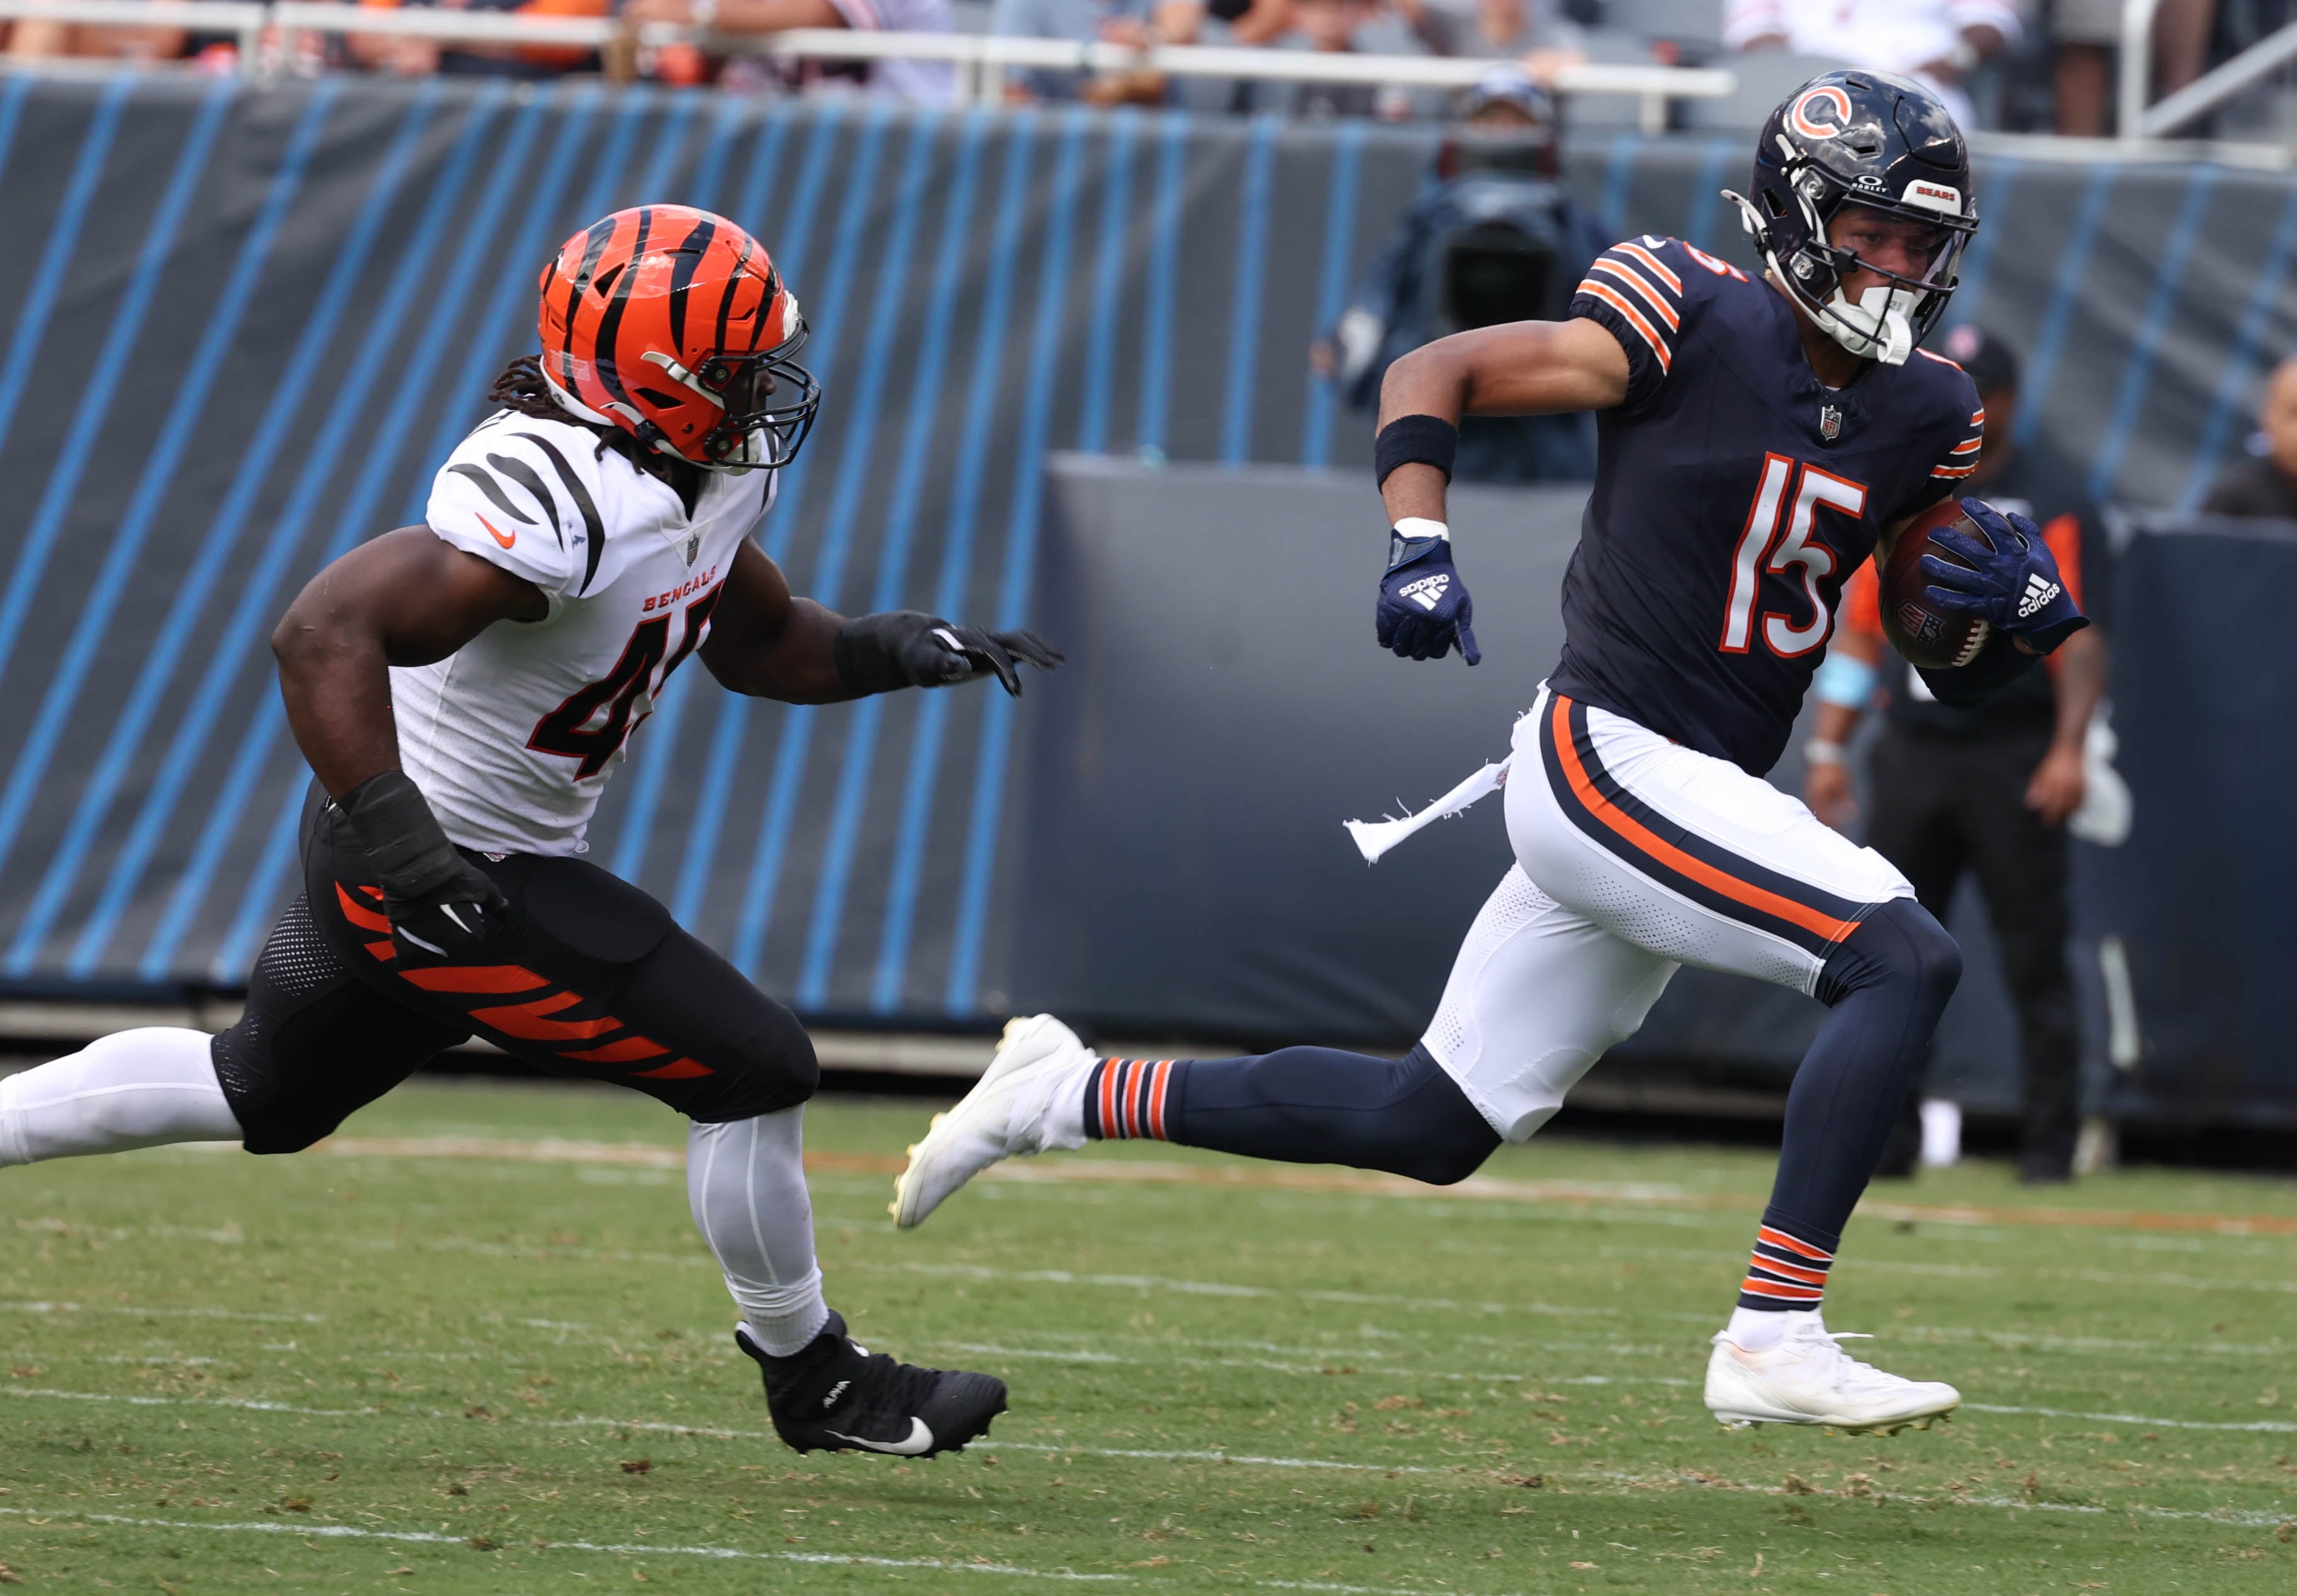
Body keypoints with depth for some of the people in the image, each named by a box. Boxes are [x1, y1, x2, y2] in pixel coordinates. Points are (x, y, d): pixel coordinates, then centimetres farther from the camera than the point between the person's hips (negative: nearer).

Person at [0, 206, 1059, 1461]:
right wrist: (391, 830, -41)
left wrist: (903, 652, 3)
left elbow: (756, 641, 19)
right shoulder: (562, 500, -31)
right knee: (753, 1071, -6)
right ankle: (810, 1378, 11)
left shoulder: (707, 473, 1)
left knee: (261, 1094, 28)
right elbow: (326, 630, -37)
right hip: (442, 873, -10)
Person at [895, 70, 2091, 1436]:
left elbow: (1953, 675, 13)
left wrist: (2023, 613, -9)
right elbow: (1434, 375, -3)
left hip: (1706, 799, 8)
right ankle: (1776, 1338, -23)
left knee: (1431, 1125, 14)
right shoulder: (1693, 322, -11)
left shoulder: (1923, 416, 7)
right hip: (1607, 761, -8)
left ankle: (1071, 1096, 27)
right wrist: (1420, 544, -18)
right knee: (1907, 958, -23)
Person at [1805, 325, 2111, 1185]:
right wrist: (1828, 746, 10)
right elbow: (1860, 630, 17)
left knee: (2035, 954, -4)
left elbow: (2081, 635, -7)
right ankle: (1883, 1137, 7)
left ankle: (2049, 1140, 0)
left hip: (2013, 760, -5)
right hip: (1911, 752, 5)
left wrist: (2069, 748, -19)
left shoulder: (2053, 503, 0)